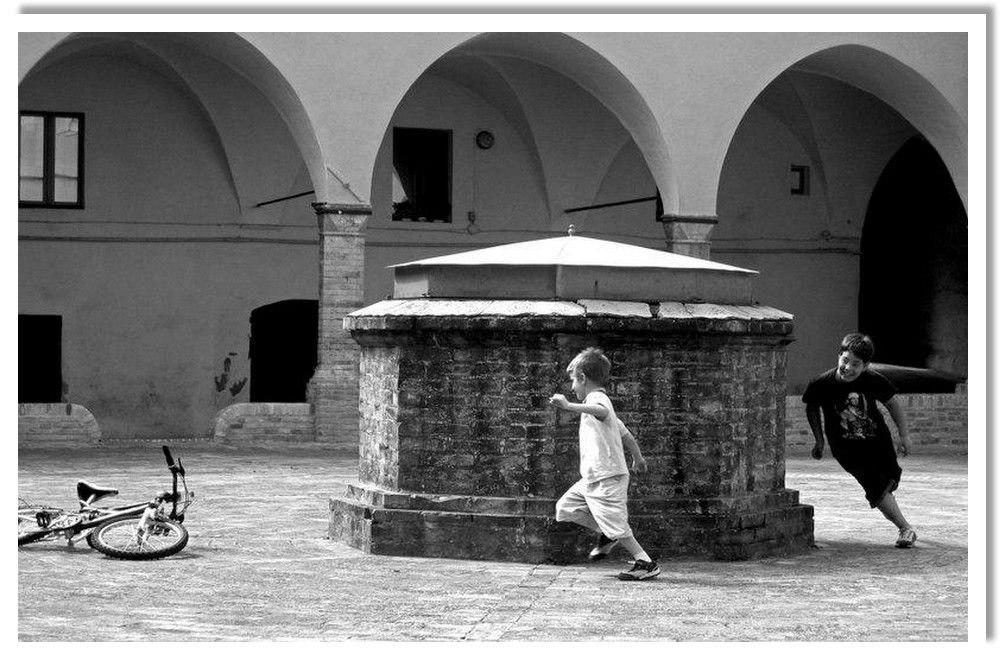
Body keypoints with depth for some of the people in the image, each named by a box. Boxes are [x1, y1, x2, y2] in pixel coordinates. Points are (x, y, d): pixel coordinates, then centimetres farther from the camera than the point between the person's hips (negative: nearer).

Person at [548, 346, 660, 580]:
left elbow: (601, 412, -41)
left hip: (607, 477, -10)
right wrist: (638, 458, 41)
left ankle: (646, 563, -4)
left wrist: (568, 406, -53)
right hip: (592, 479, 10)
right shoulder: (601, 402, 19)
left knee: (616, 526, -8)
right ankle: (607, 534, 21)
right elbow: (626, 434, 26)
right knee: (565, 508, 12)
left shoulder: (596, 398, -13)